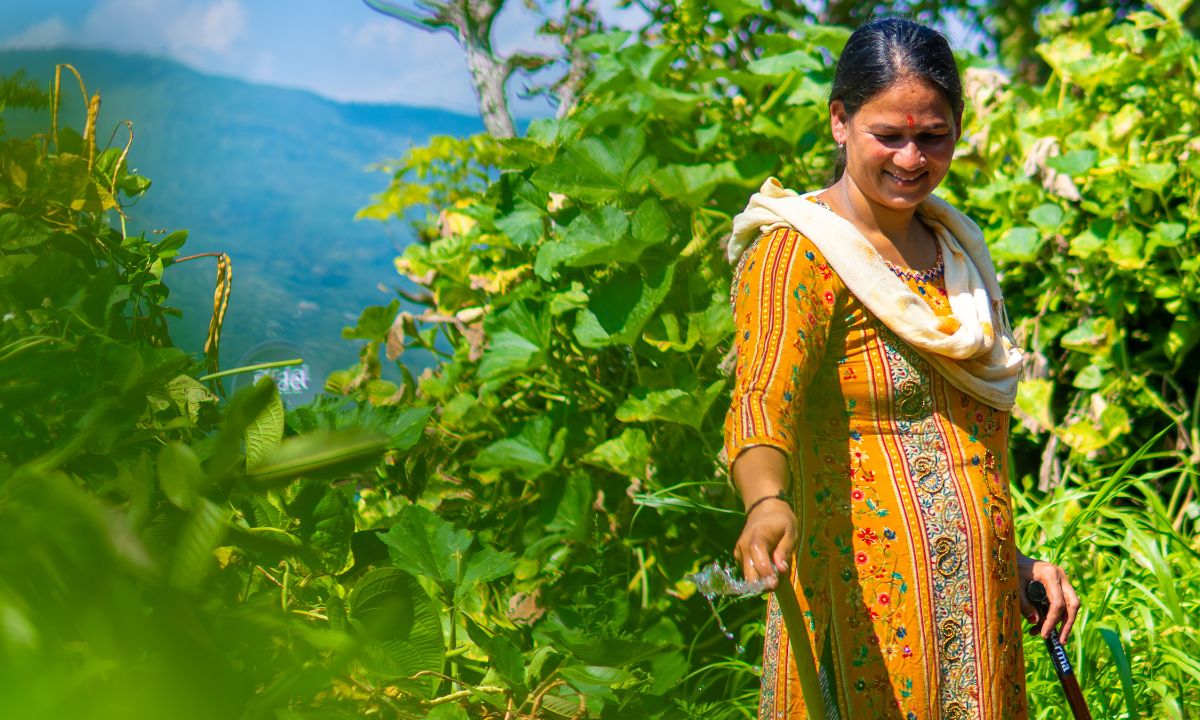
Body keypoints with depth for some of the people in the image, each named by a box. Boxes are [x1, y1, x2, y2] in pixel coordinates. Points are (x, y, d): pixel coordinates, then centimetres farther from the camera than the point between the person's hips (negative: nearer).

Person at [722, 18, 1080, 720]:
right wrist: (767, 501, -47)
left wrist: (1013, 559, 18)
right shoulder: (795, 252, -11)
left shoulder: (956, 245, 13)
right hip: (864, 605, -7)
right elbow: (763, 397, -28)